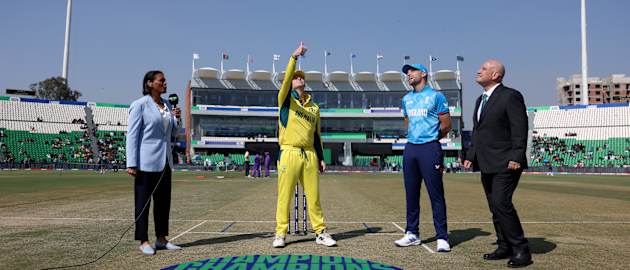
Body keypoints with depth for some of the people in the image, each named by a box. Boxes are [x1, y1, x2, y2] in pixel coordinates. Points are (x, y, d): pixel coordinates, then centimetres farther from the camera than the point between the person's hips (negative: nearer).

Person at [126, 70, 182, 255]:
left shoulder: (167, 105, 12)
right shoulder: (140, 105, -7)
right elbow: (132, 134, -10)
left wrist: (176, 119, 0)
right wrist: (131, 164, -16)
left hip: (165, 160, 7)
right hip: (146, 161, -7)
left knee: (164, 200, 11)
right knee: (143, 201, 2)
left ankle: (161, 239, 21)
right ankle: (143, 241, 10)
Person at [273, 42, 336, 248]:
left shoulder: (314, 107, 18)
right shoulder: (286, 100, 7)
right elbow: (285, 79, -14)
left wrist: (321, 158, 13)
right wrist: (294, 57, -24)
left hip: (309, 155, 4)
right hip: (289, 153, -3)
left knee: (314, 196, 6)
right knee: (284, 196, -1)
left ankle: (320, 233, 14)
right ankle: (280, 233, 8)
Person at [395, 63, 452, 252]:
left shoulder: (436, 96, -2)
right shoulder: (406, 99, 16)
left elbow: (446, 125, -1)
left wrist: (429, 138, 10)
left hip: (430, 149, -6)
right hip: (410, 149, 6)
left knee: (436, 194, -4)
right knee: (411, 194, 9)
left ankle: (442, 237, 3)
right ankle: (412, 234, 18)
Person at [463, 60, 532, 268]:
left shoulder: (510, 96, -8)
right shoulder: (481, 100, 18)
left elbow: (520, 129, -14)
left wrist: (516, 157, -21)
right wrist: (471, 155, 16)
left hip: (505, 163, -9)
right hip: (487, 164, 9)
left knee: (501, 203, -15)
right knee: (495, 207, 11)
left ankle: (521, 250, -3)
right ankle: (505, 247, 21)